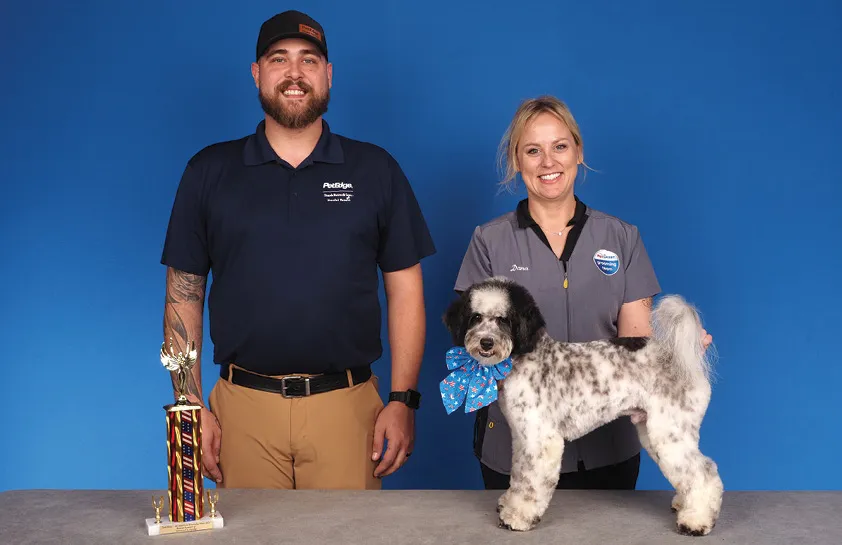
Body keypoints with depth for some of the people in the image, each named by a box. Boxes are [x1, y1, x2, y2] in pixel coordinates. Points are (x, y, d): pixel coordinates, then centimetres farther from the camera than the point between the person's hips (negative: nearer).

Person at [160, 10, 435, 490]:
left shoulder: (375, 169, 6)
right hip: (244, 410, 1)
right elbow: (184, 295, 7)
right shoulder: (209, 171, 7)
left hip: (347, 407, 0)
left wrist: (403, 399, -3)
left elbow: (405, 289, 5)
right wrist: (191, 407, -1)